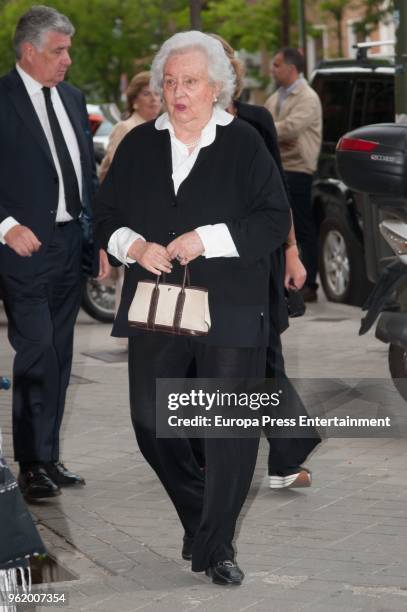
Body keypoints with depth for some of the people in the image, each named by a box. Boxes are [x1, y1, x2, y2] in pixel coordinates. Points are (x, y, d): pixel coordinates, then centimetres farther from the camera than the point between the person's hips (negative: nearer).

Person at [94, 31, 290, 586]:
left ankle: (214, 546, 11)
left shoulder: (245, 144, -3)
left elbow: (275, 222, -7)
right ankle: (199, 516, 30)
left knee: (232, 430, -2)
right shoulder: (138, 145, 8)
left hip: (229, 312, -3)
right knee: (150, 421, 8)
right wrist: (134, 246, -8)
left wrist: (206, 239, -17)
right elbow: (106, 216, 13)